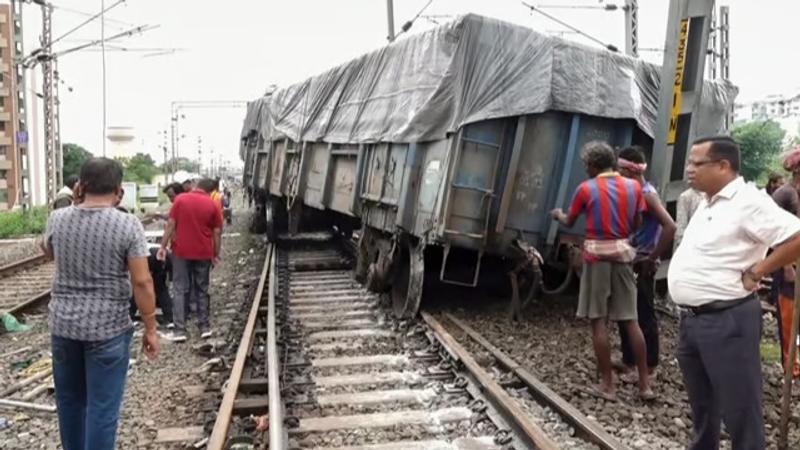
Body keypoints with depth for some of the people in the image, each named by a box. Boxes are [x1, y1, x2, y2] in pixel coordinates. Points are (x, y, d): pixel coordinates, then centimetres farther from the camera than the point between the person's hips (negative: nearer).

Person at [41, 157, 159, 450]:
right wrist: (150, 328, -5)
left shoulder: (57, 219, -2)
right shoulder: (128, 225, -14)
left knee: (69, 399, 22)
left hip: (63, 325, 5)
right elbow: (142, 282, -15)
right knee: (102, 406, 4)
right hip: (108, 328, -5)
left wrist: (75, 201, 15)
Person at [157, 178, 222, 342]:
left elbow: (171, 225, -5)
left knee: (180, 290, 3)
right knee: (202, 290, 12)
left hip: (181, 251, -1)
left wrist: (163, 246, 1)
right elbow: (217, 233, -1)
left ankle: (179, 330, -1)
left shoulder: (180, 199, -2)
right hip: (203, 253, 1)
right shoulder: (212, 205, -1)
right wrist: (216, 254, 8)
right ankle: (205, 327, 15)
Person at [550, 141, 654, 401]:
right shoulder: (633, 186, 4)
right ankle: (645, 384, 13)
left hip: (597, 255, -4)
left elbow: (569, 223, 8)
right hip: (623, 253, 4)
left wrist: (558, 215, 30)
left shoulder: (586, 189, -4)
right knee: (630, 320, 9)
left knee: (598, 320, 2)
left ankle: (607, 385, 5)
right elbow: (637, 225, 10)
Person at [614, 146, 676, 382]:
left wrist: (653, 258, -18)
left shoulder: (647, 194, -16)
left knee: (644, 316, 1)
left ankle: (649, 367, 12)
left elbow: (670, 227, -25)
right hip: (629, 263, 9)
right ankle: (629, 362, 25)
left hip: (642, 265, -9)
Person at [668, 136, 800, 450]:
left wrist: (754, 273, -15)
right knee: (701, 404, 22)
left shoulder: (747, 201, -14)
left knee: (739, 410, 2)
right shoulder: (707, 203, 14)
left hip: (726, 321, -9)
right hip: (691, 320, 9)